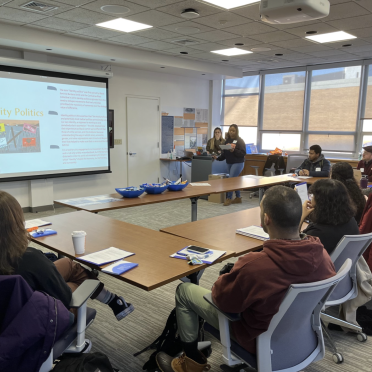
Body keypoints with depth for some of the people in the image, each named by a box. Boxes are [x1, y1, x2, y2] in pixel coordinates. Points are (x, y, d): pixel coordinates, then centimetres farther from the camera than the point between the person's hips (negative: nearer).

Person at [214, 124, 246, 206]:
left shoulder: (240, 141, -7)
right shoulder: (227, 140, 11)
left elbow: (243, 153, -13)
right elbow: (224, 153, 12)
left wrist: (234, 150, -24)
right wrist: (218, 158, -1)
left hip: (238, 163, -6)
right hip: (229, 163, 6)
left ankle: (228, 198, -5)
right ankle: (238, 198, 22)